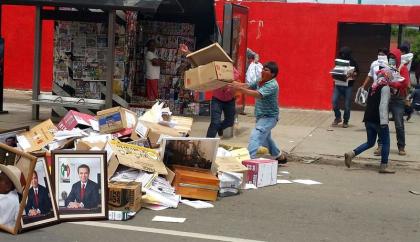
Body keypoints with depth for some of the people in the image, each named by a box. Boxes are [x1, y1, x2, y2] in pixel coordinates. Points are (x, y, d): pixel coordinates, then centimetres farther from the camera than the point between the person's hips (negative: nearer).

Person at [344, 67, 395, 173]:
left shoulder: (373, 87, 14)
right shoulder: (385, 88, -9)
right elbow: (383, 105, -17)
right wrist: (384, 121, -20)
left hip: (369, 119, 8)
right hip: (378, 120, -7)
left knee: (370, 143, 16)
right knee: (385, 143, 5)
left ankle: (351, 154, 0)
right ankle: (384, 166, 5)